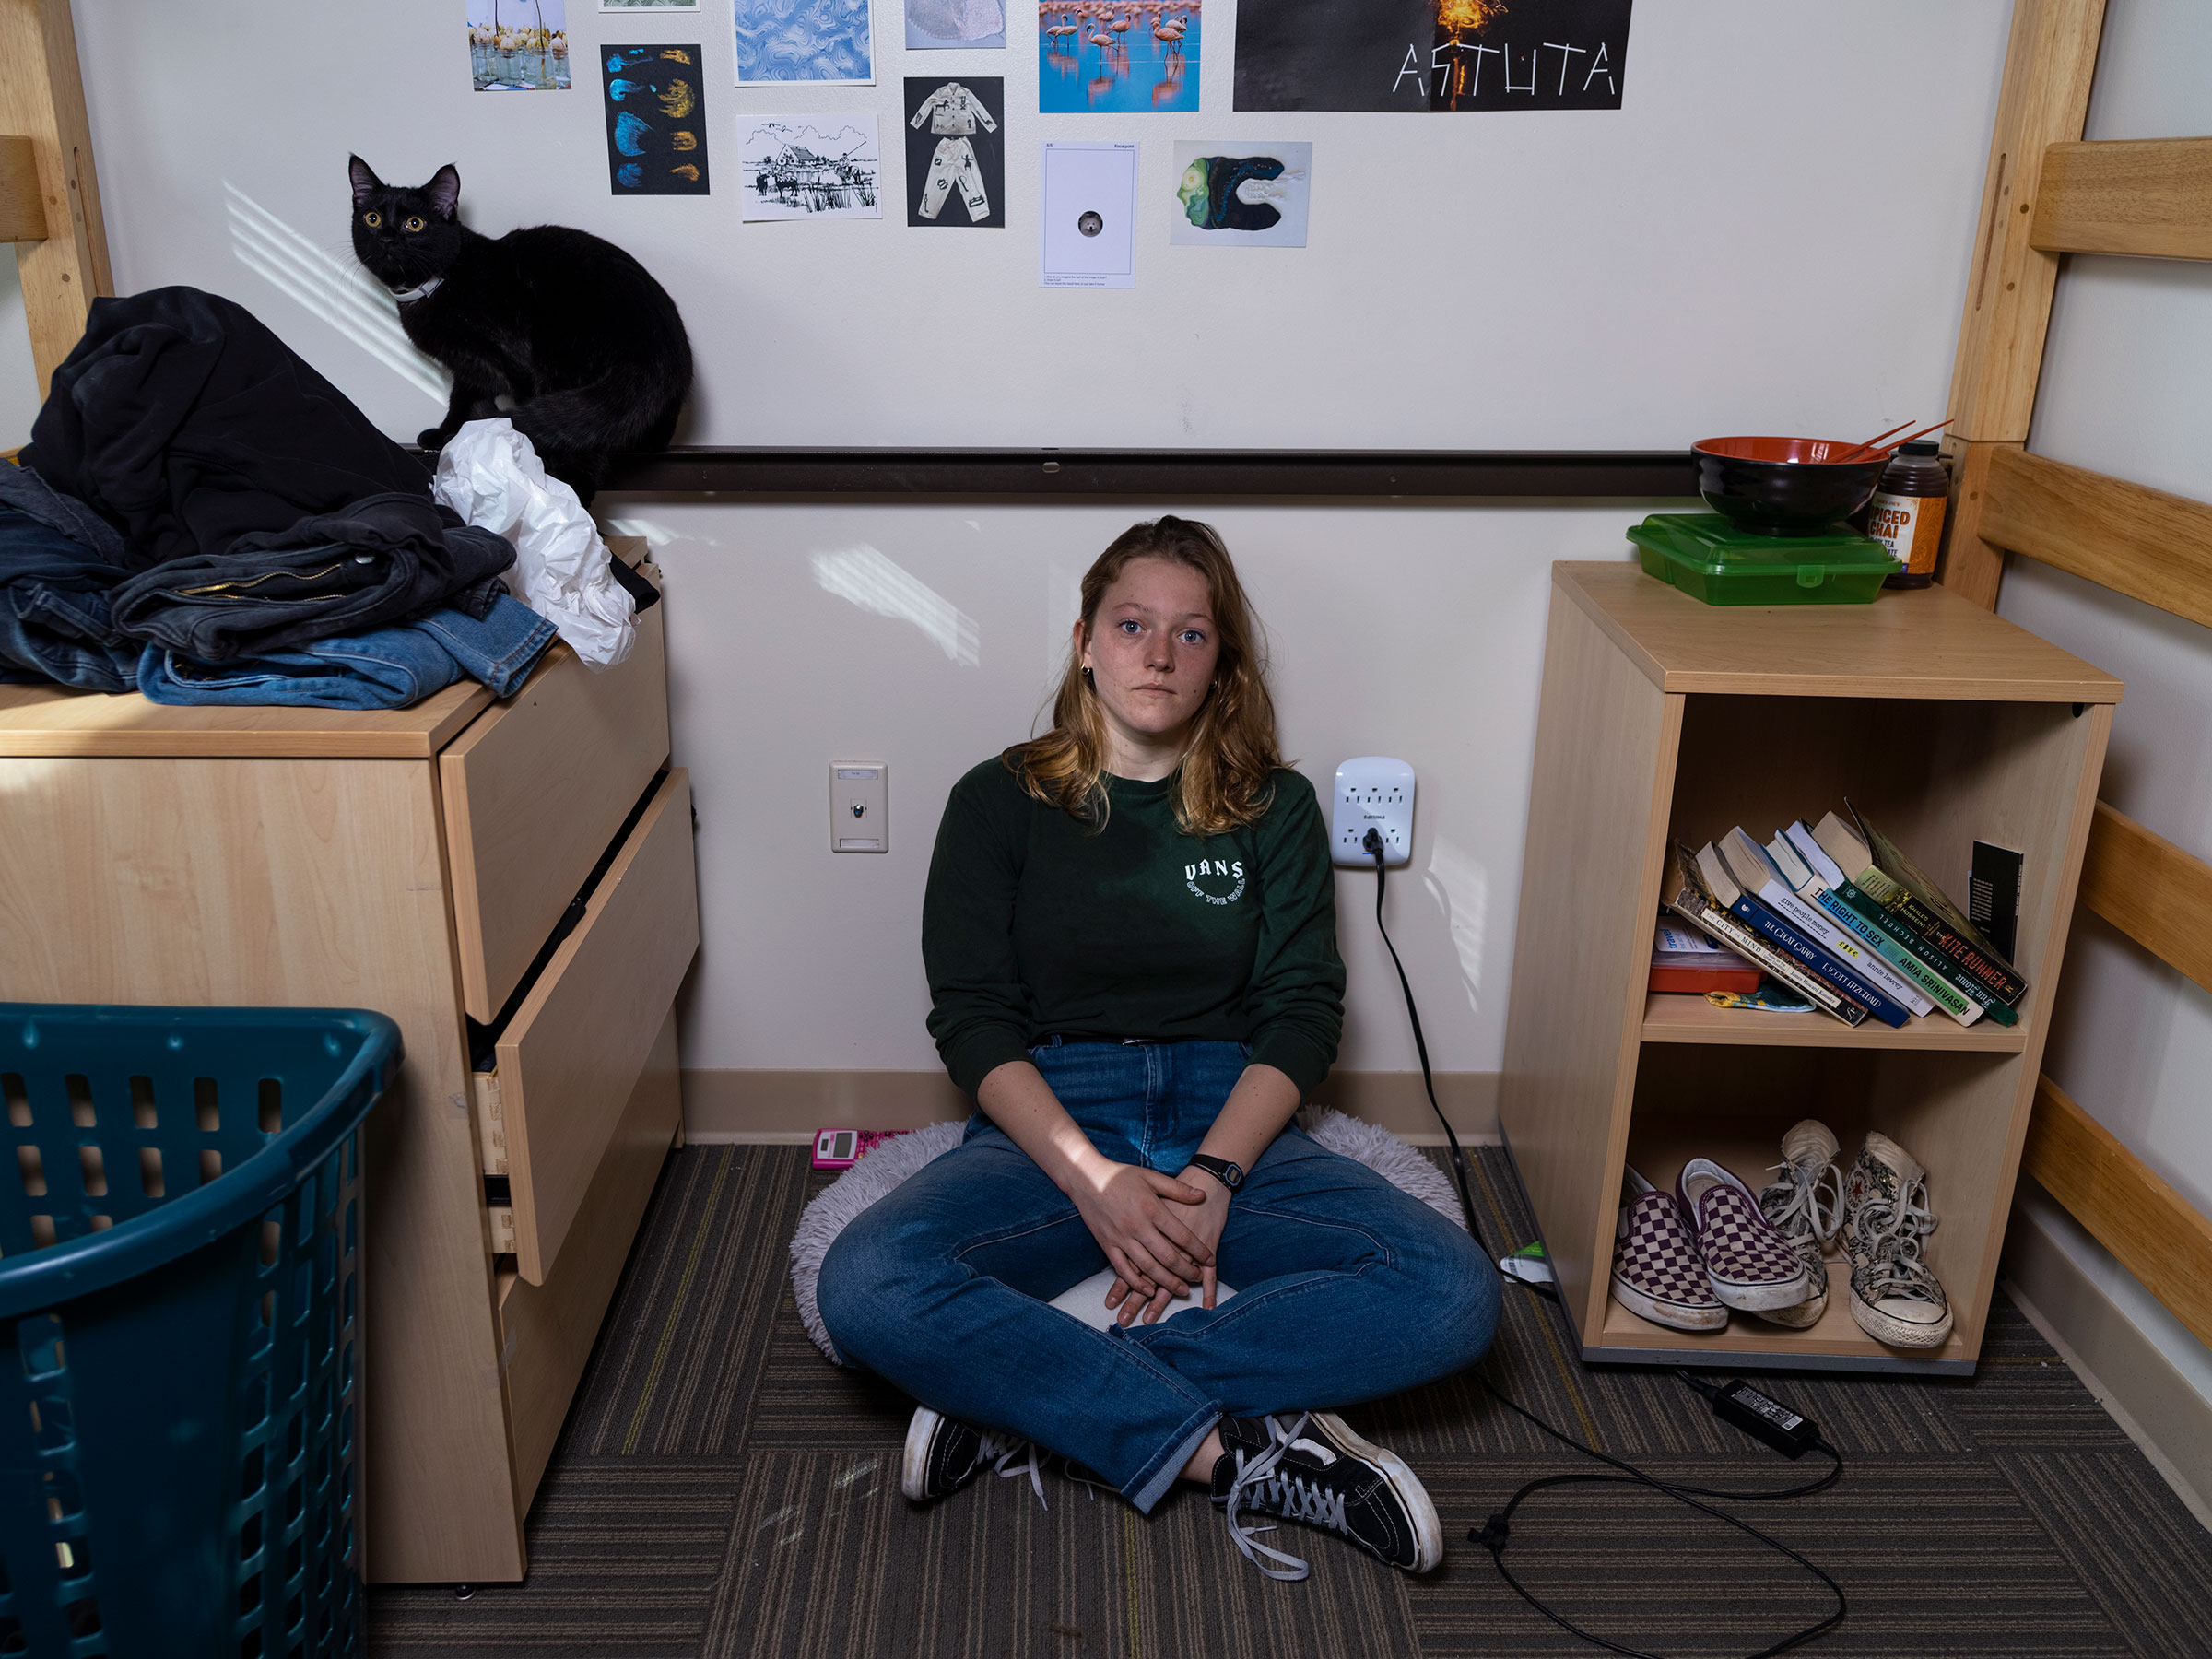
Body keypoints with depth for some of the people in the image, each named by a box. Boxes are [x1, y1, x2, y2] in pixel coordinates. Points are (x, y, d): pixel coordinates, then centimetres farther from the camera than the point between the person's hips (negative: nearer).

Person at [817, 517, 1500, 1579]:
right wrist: (1092, 1180, -18)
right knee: (864, 1286, -32)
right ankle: (1236, 1450, -25)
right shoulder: (999, 802, 8)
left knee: (1454, 1295, -26)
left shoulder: (1274, 808, 12)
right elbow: (972, 1021, -1)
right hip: (1047, 1129, -1)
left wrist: (1213, 1178, -15)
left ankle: (1026, 1392, -25)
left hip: (1230, 1128, 2)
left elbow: (1303, 1013, 4)